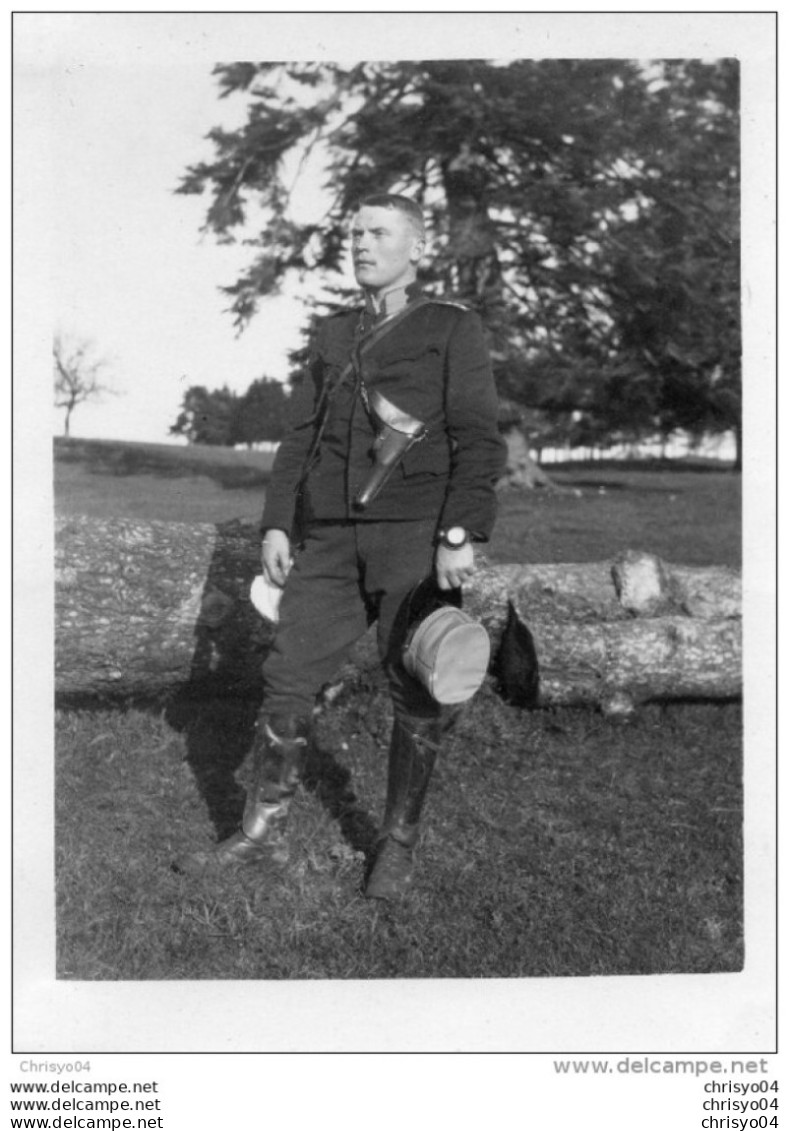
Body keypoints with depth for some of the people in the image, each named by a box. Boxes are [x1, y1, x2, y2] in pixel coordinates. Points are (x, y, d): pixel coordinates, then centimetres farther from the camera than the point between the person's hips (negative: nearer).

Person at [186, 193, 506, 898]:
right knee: (288, 680, 2)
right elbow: (303, 437, 17)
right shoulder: (333, 336, 19)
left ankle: (399, 845, 18)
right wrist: (277, 524, 7)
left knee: (417, 696, 1)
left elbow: (479, 439, -5)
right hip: (330, 541, 4)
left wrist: (461, 536, -15)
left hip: (417, 538, -4)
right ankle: (262, 832, 16)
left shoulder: (454, 329, 4)